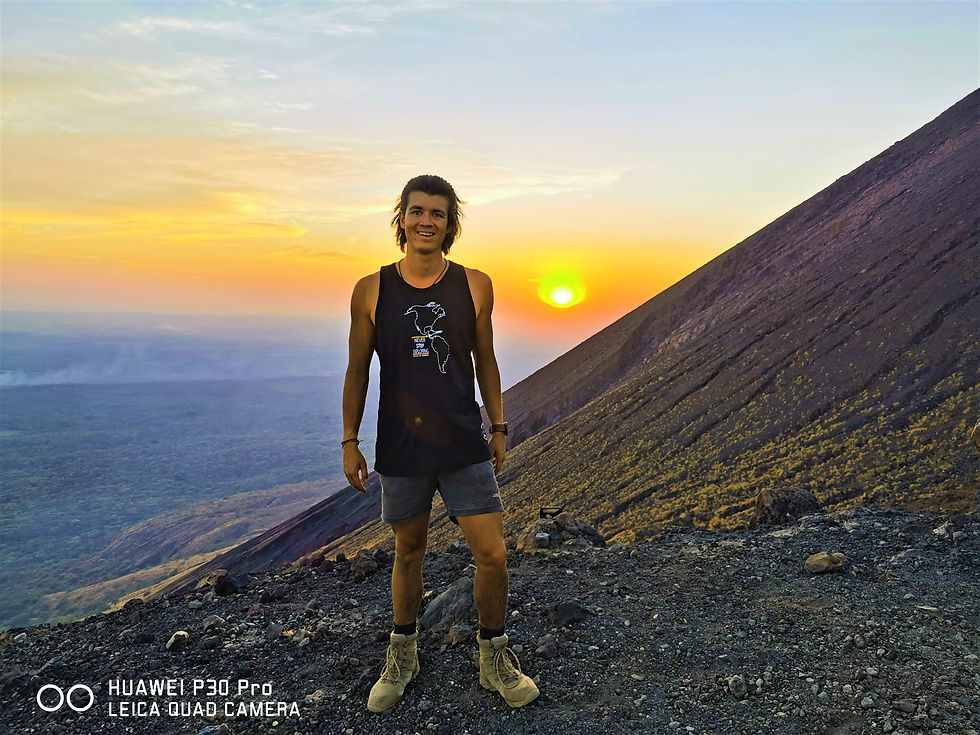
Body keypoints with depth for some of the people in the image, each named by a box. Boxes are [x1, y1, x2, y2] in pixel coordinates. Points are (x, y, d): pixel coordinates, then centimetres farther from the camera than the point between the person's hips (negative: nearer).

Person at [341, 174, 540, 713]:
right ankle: (402, 655, 39)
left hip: (465, 446, 0)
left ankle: (494, 658, 25)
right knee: (409, 553, 15)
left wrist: (498, 428, 9)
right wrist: (349, 441, 4)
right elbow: (357, 370, 4)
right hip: (400, 448, 0)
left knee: (492, 555, -1)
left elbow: (485, 361, 9)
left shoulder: (475, 286, 0)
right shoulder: (371, 290, -2)